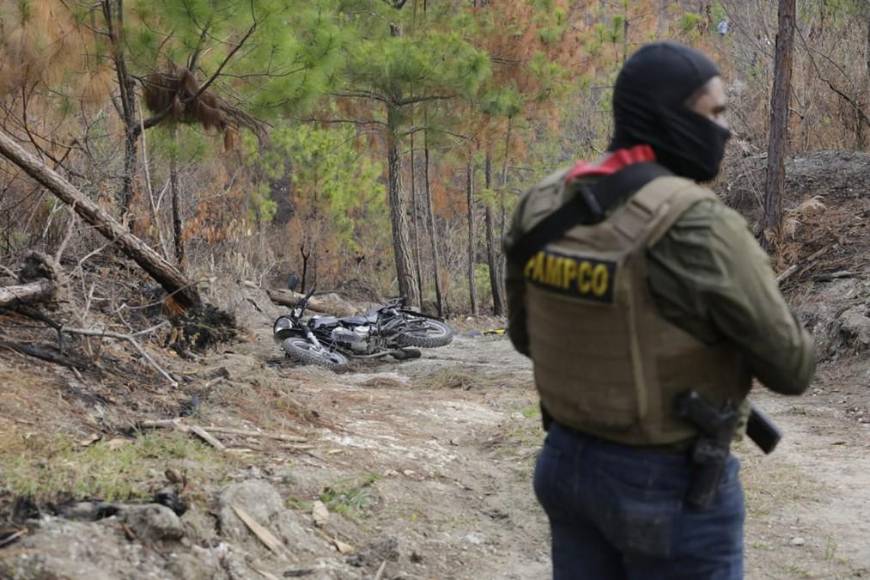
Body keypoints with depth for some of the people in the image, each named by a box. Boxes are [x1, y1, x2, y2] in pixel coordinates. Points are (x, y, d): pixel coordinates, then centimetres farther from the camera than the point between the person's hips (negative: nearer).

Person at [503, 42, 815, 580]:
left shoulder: (544, 205, -3)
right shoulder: (700, 227, -24)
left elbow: (527, 335, 11)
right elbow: (791, 367, -15)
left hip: (569, 463, 7)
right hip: (673, 486, -7)